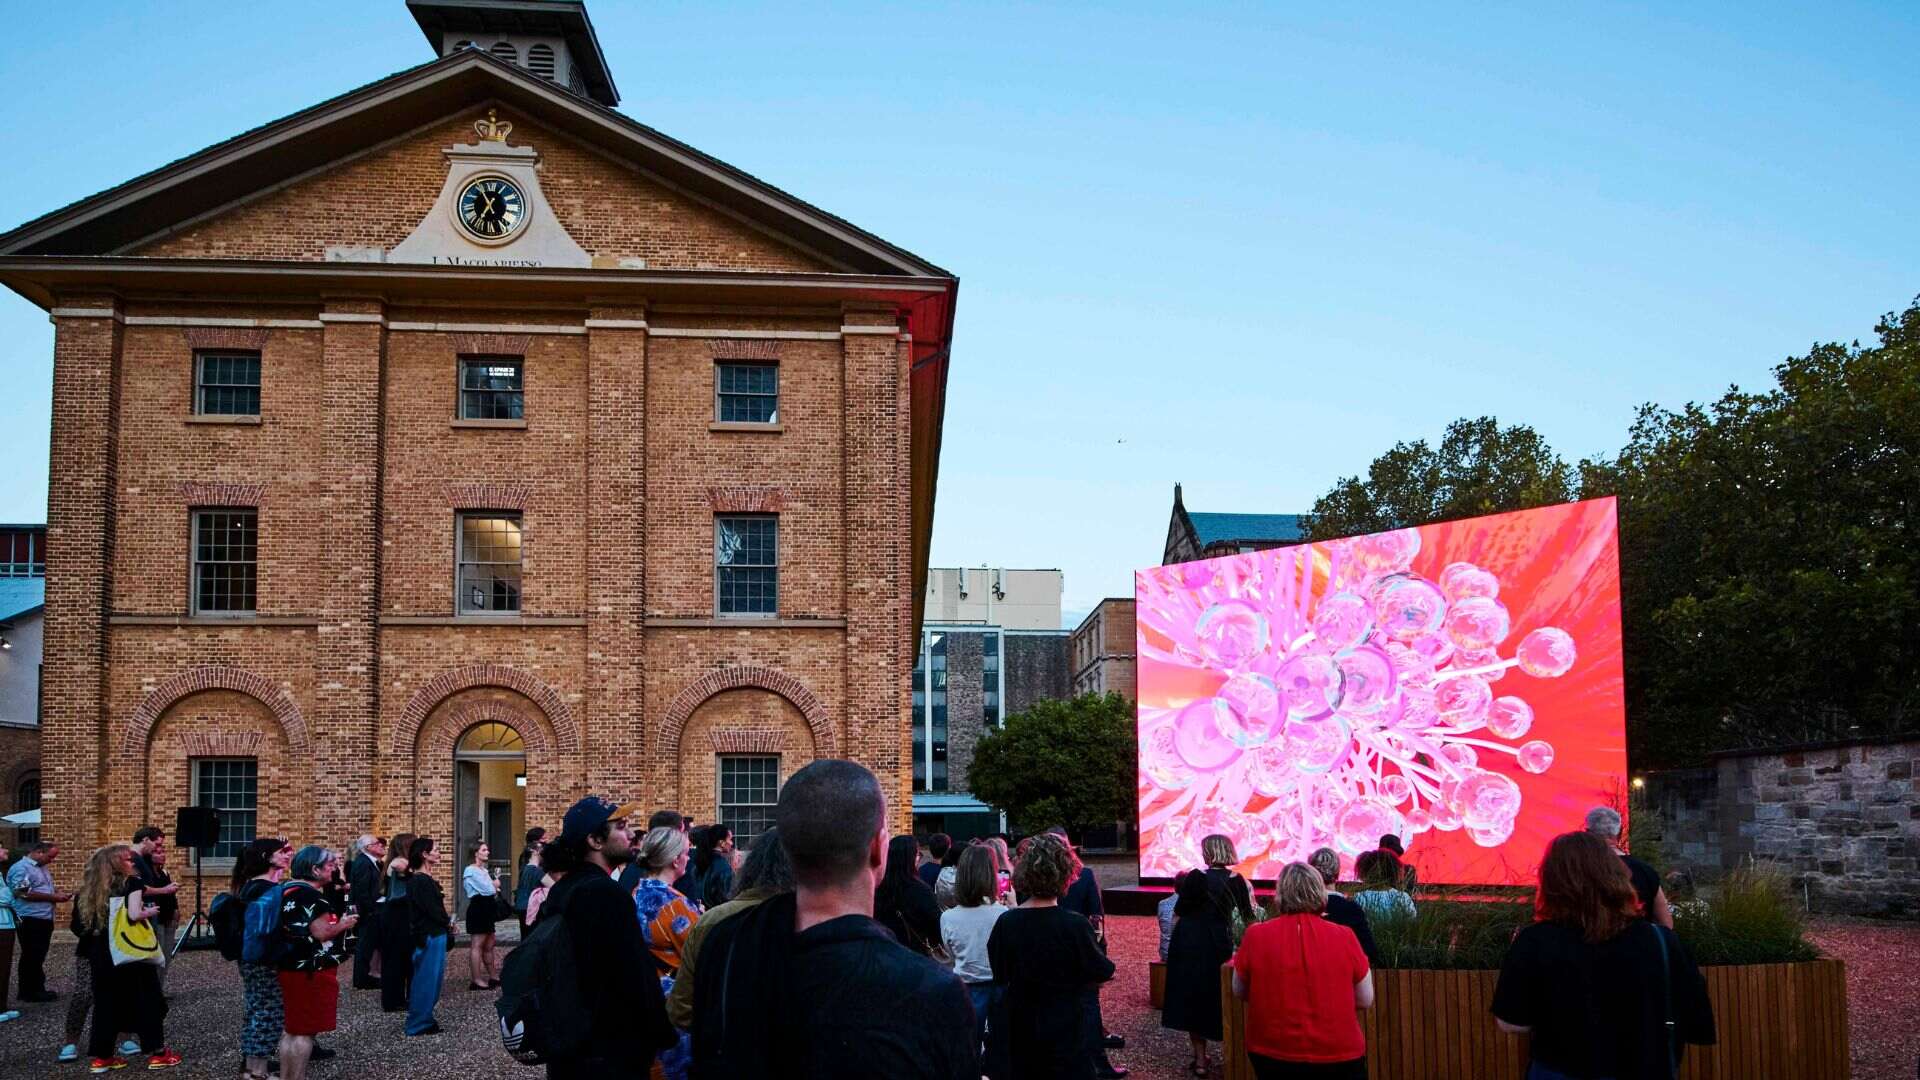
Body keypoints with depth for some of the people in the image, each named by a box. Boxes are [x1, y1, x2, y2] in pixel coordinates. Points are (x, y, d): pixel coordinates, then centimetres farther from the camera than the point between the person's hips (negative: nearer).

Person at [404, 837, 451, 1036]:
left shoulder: (426, 878, 10)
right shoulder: (421, 881, -19)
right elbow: (432, 909, -20)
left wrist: (446, 922, -2)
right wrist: (448, 922, -4)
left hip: (435, 934, 9)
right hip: (430, 936, -9)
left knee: (430, 978, 16)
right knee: (426, 979, -1)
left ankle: (423, 1018, 25)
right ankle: (418, 1024, 7)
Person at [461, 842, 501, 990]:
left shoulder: (483, 870, 18)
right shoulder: (471, 871, -13)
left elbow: (492, 890, 15)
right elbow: (488, 890, -19)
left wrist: (493, 886, -7)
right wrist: (495, 884, 2)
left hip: (486, 909, 10)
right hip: (478, 909, -10)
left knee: (489, 945, 14)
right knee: (477, 946, -8)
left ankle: (493, 976, 20)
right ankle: (476, 980, -7)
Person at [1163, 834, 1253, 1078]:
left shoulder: (1196, 877, -11)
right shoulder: (1237, 881, -3)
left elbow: (1178, 915, -7)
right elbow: (1249, 918, 6)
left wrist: (1175, 943, 7)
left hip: (1190, 946, -2)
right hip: (1221, 945, 2)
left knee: (1191, 1001, 8)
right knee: (1220, 1001, 15)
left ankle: (1200, 1060, 7)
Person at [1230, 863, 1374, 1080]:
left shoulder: (1256, 935, -10)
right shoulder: (1344, 937, -11)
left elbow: (1239, 992, 4)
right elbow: (1366, 1000, -1)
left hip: (1272, 1056, 0)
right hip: (1339, 1057, 0)